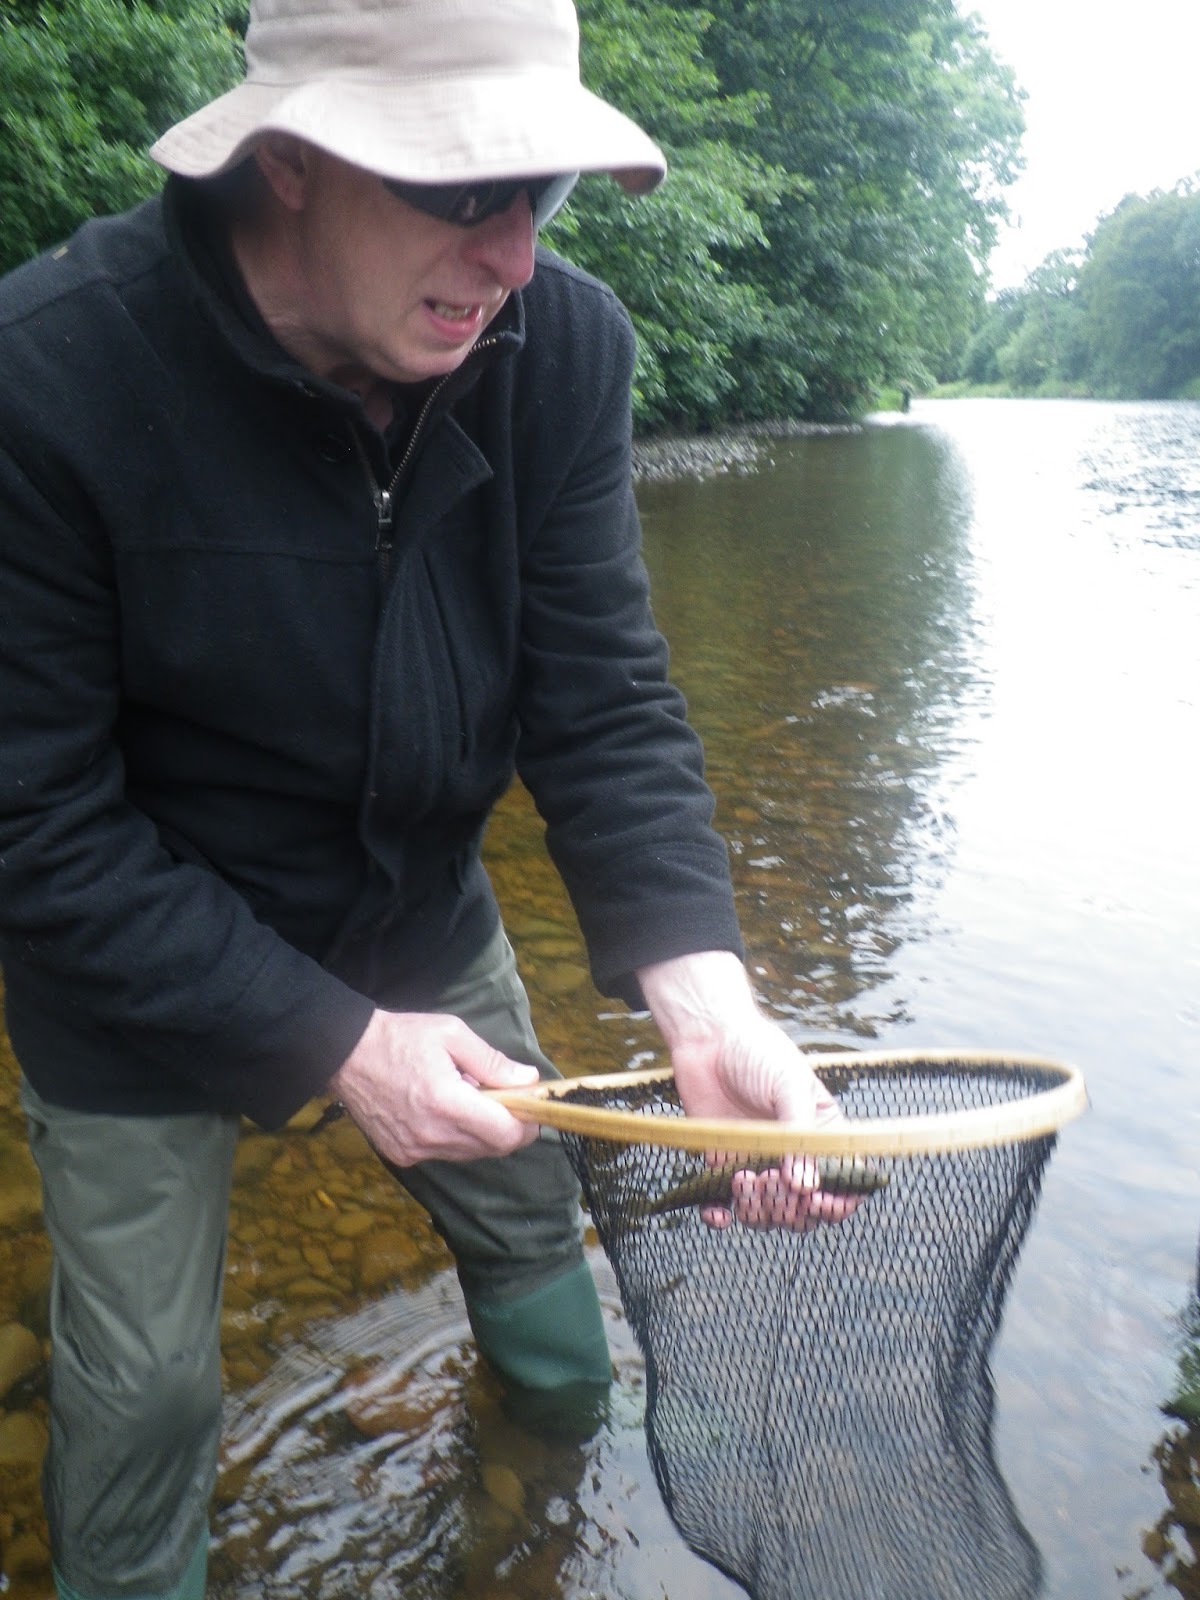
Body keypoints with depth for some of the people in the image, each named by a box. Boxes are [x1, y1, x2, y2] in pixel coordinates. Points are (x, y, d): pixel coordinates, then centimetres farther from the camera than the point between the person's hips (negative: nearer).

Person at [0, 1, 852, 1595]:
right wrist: (334, 1043, -27)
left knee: (535, 1230, 23)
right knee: (142, 1392, 10)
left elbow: (601, 697, -16)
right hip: (134, 974, -3)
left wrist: (702, 990, -31)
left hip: (421, 913, 4)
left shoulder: (563, 343, -17)